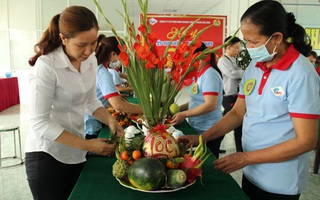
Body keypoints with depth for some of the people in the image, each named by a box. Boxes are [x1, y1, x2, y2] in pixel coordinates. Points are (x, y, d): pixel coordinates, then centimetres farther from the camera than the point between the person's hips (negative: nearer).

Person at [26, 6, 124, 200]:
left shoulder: (91, 60, -3)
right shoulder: (46, 66, -22)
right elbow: (39, 123, -22)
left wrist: (110, 120, -10)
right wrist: (86, 145, -25)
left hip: (76, 152, 6)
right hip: (46, 154, -6)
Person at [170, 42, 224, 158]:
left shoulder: (210, 75, -16)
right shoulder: (200, 74, 10)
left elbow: (210, 105, -24)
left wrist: (184, 114, -23)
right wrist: (180, 108, 3)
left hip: (208, 131, -8)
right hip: (199, 129, 9)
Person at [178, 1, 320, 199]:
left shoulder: (300, 74, -20)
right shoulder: (254, 67, 0)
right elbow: (237, 113, 6)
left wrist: (246, 158, -20)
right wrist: (201, 138, -4)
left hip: (280, 184, -6)